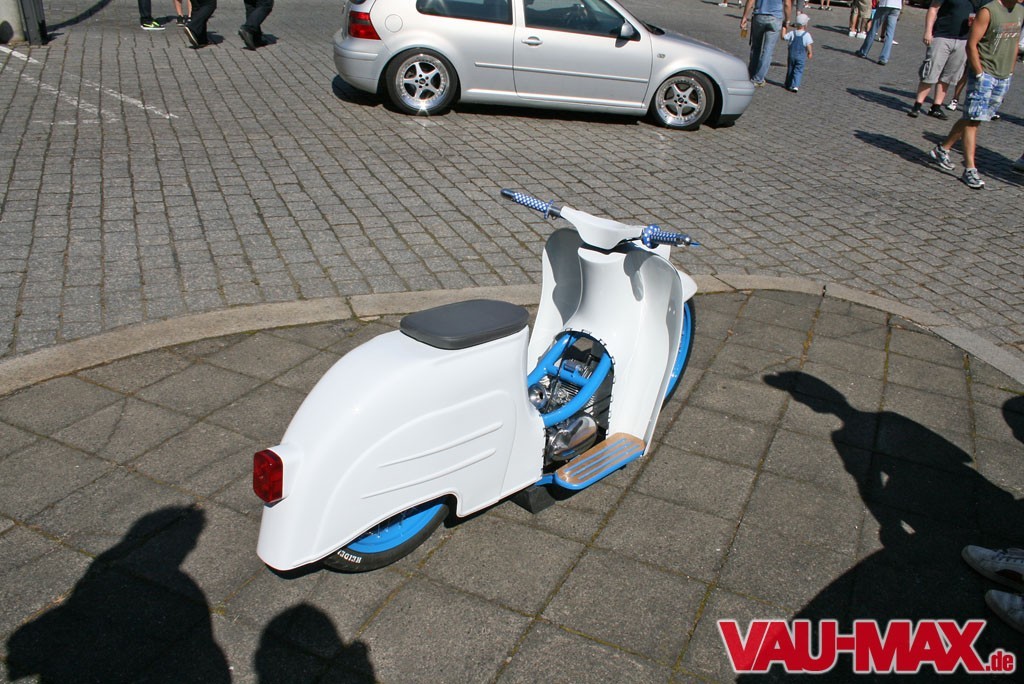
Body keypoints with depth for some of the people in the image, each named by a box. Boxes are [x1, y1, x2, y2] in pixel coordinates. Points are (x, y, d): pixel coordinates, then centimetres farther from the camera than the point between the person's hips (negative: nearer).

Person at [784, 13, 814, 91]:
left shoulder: (792, 33, -3)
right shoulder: (806, 35, -11)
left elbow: (783, 37, 4)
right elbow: (809, 45, -13)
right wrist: (810, 53, 2)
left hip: (791, 55, 3)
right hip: (801, 57, -3)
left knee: (790, 70, 15)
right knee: (798, 71, 0)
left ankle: (788, 85, 24)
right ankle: (795, 85, -15)